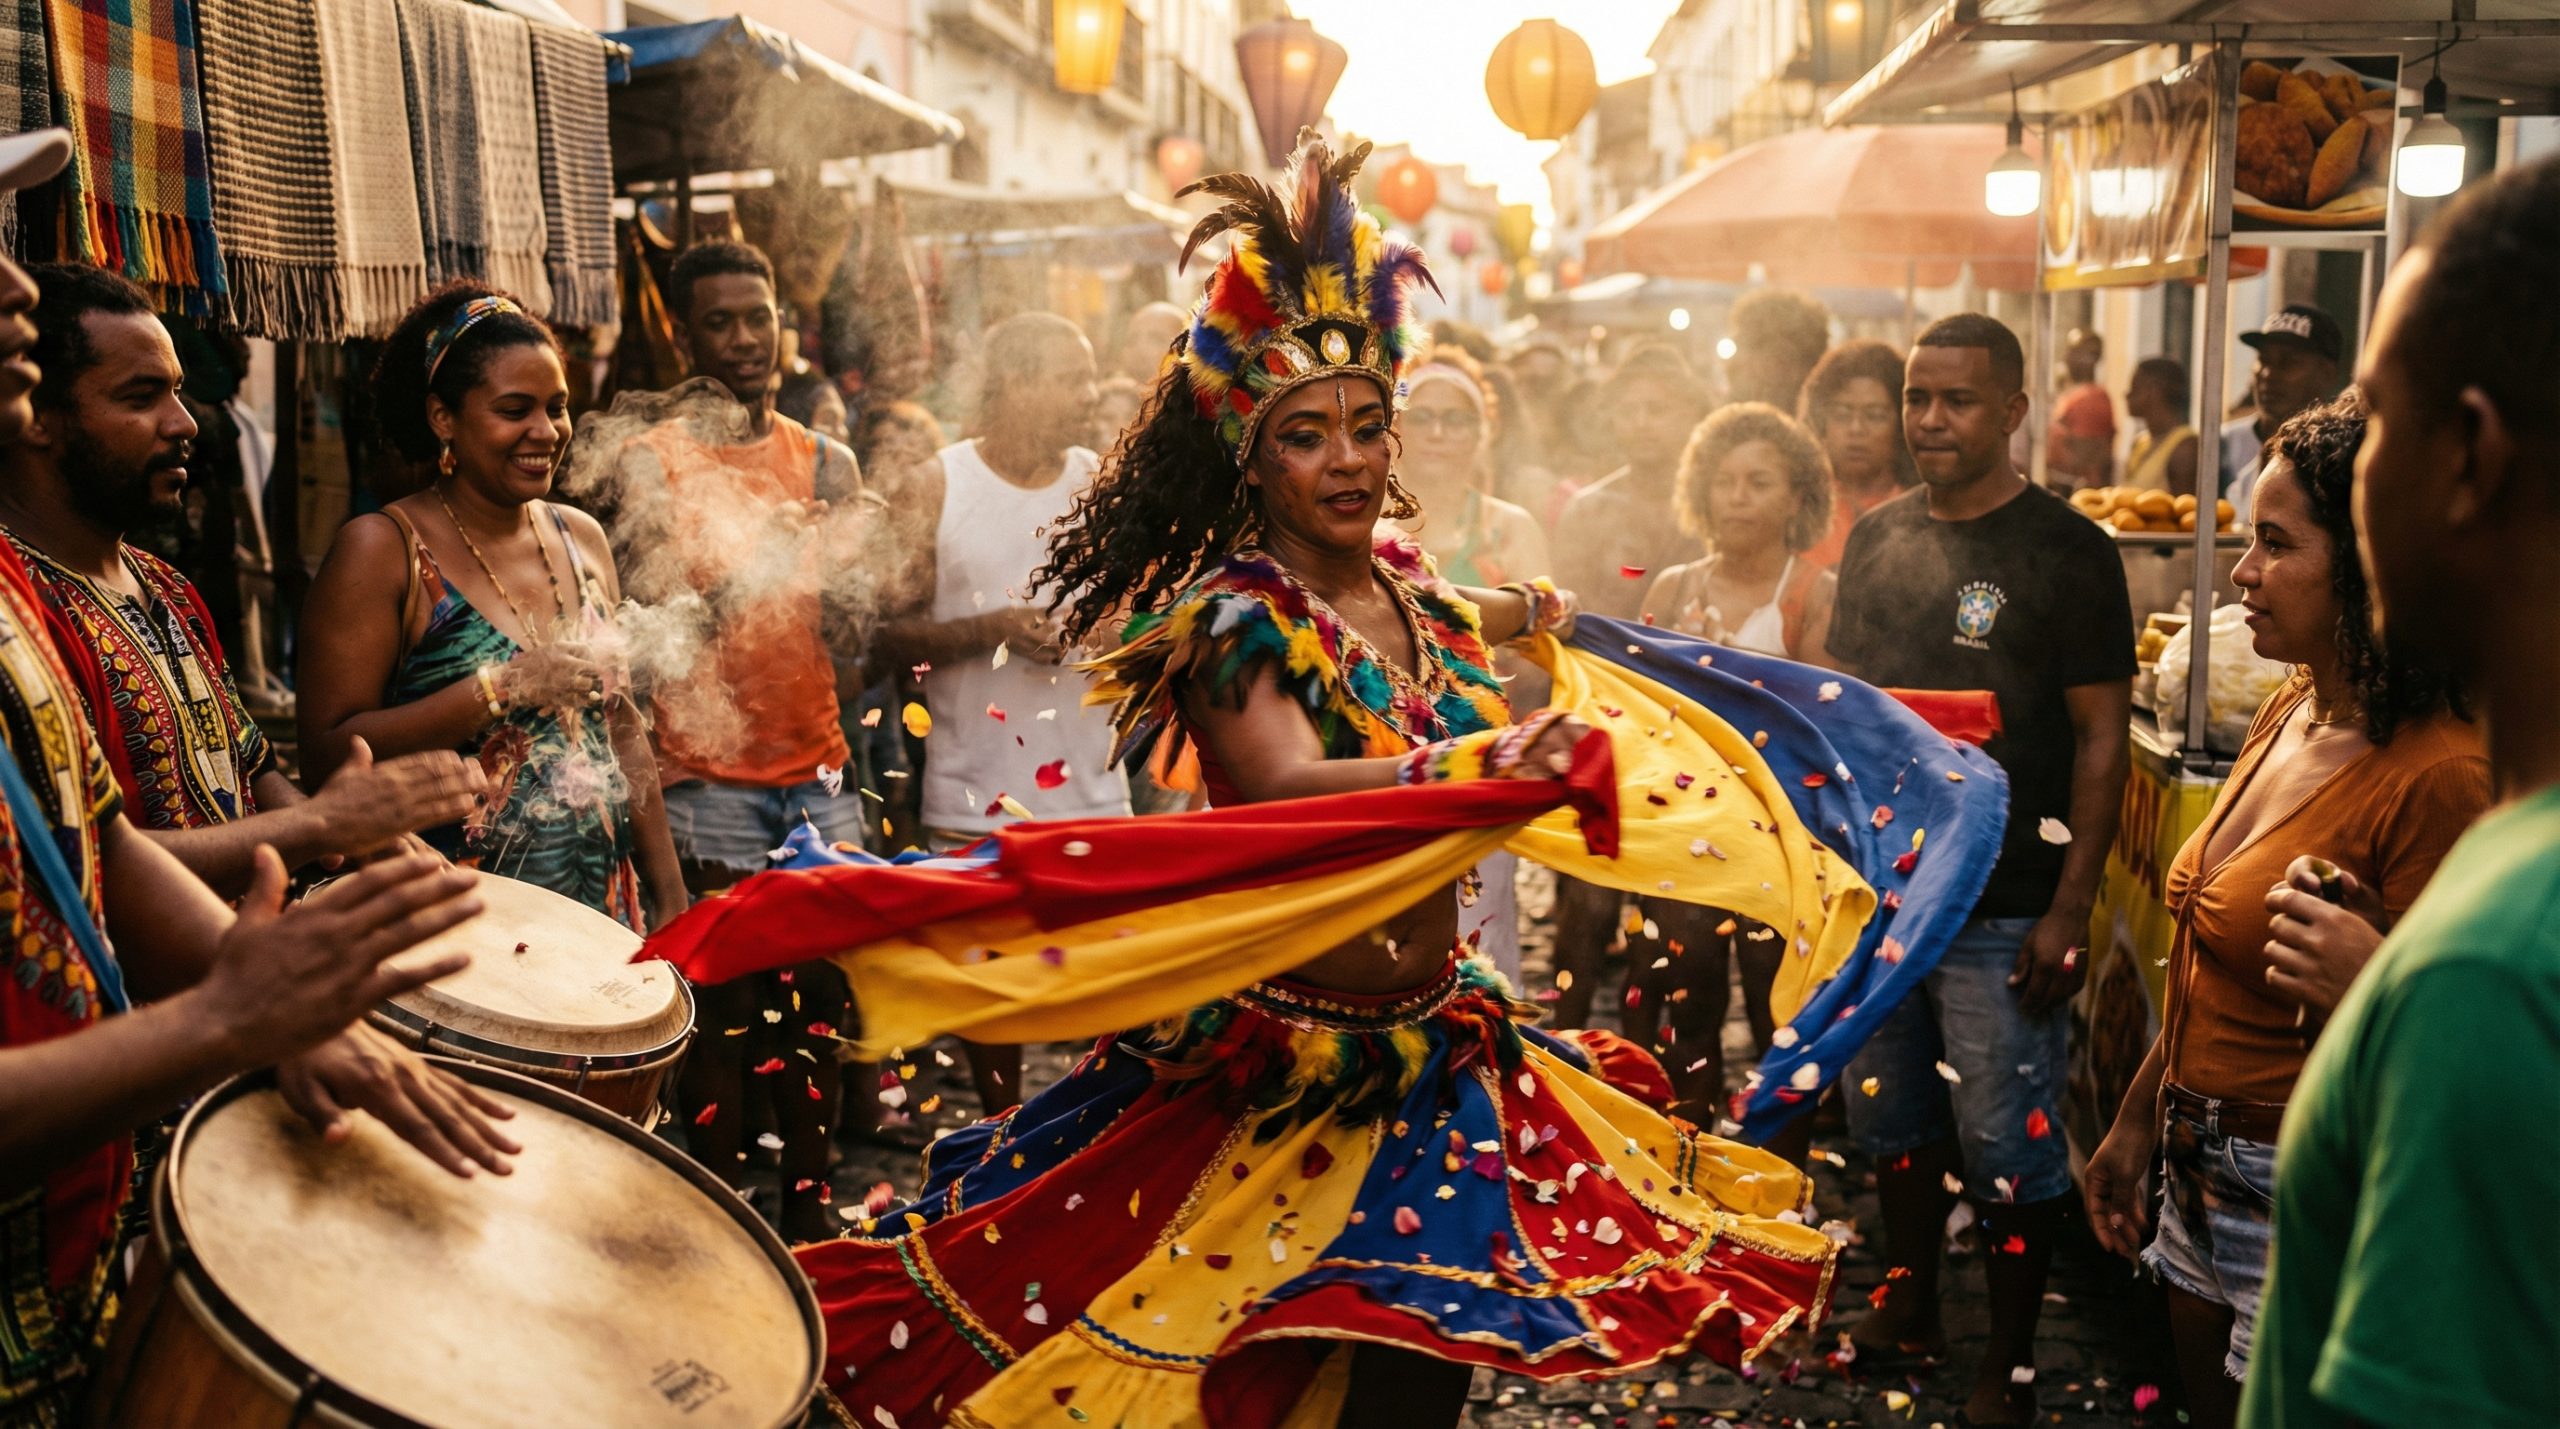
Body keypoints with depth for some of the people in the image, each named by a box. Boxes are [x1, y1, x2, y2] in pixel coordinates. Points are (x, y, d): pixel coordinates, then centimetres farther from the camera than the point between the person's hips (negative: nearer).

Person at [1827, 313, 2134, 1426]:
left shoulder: (2067, 551, -8)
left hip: (2004, 909, -5)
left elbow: (2100, 736, -9)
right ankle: (1908, 1308, 35)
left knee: (2006, 1146, 3)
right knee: (1893, 1121, 17)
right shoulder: (1875, 539, 8)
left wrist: (2070, 909, -14)